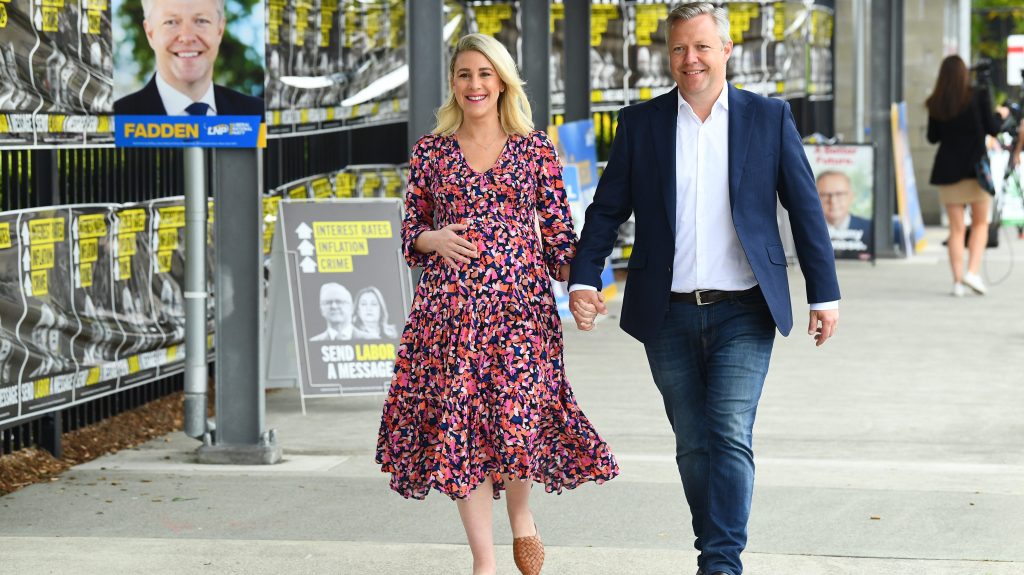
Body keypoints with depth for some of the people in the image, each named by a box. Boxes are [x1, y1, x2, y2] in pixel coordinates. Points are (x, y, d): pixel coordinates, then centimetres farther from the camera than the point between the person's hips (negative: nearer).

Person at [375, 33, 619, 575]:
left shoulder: (535, 148, 6)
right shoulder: (431, 150, 8)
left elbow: (557, 230, 5)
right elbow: (411, 232, 13)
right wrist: (435, 239, -8)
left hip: (520, 302, -1)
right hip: (450, 305, 1)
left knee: (518, 418, -14)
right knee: (460, 425, -1)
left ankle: (521, 514, 18)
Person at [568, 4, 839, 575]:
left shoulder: (770, 117, 3)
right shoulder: (640, 123, 6)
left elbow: (805, 208, 5)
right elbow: (607, 210, 7)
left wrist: (825, 294, 2)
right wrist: (583, 281, -6)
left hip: (743, 313, -2)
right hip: (670, 315, 2)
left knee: (730, 437, -13)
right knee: (694, 445, 8)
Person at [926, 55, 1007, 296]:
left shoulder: (936, 104, 0)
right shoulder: (978, 96, -8)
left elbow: (933, 137, 8)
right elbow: (992, 129, -5)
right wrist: (1001, 115, 15)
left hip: (948, 170, 2)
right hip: (976, 166, -2)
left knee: (956, 228, 7)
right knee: (980, 223, 10)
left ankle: (958, 280, 1)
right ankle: (972, 271, -7)